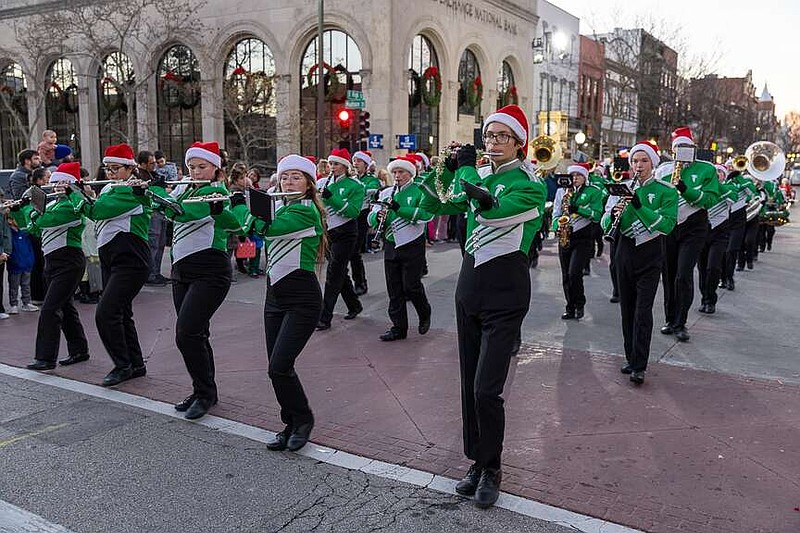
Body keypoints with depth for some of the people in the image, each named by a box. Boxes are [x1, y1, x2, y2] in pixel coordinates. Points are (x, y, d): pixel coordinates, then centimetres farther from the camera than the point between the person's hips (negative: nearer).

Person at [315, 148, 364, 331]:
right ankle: (354, 306, 34)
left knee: (333, 275, -8)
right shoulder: (323, 182, 8)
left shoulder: (355, 186, -7)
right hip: (327, 232, 6)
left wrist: (330, 197, -27)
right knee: (340, 272, 16)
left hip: (345, 234, -6)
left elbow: (354, 211, -19)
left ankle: (325, 317, -6)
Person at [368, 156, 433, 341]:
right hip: (391, 247, 5)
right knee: (394, 290, 7)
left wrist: (399, 208, -26)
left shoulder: (419, 191, -5)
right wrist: (378, 216, -17)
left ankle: (425, 315, 25)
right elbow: (371, 219, 7)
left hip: (412, 246, -5)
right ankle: (398, 328, 16)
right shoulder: (385, 193, 10)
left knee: (411, 286, -3)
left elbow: (428, 215, -21)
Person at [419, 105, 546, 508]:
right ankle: (478, 461, 26)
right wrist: (448, 169, -5)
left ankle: (491, 470, 11)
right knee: (469, 384, 11)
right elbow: (432, 205, 10)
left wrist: (467, 169, -15)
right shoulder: (479, 177, 11)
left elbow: (494, 210, -26)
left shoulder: (531, 184, -8)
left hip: (506, 287, -6)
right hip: (470, 279, 6)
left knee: (486, 389, -9)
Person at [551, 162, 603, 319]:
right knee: (566, 276, 6)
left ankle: (579, 304, 6)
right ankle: (570, 308, 18)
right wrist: (558, 227, -8)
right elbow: (556, 214, 11)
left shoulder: (594, 192, 2)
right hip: (565, 238, 4)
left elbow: (597, 215, -6)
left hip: (583, 238, -4)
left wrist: (578, 209, -18)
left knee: (574, 273, -15)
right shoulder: (562, 191, 11)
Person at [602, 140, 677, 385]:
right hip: (625, 252, 4)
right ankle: (631, 358, 20)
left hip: (650, 256, -4)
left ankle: (639, 366, -8)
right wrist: (613, 213, -19)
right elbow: (605, 225, 4)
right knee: (627, 308, 9)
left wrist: (639, 207, -26)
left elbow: (667, 225, -16)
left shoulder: (666, 190, -4)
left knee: (643, 311, -10)